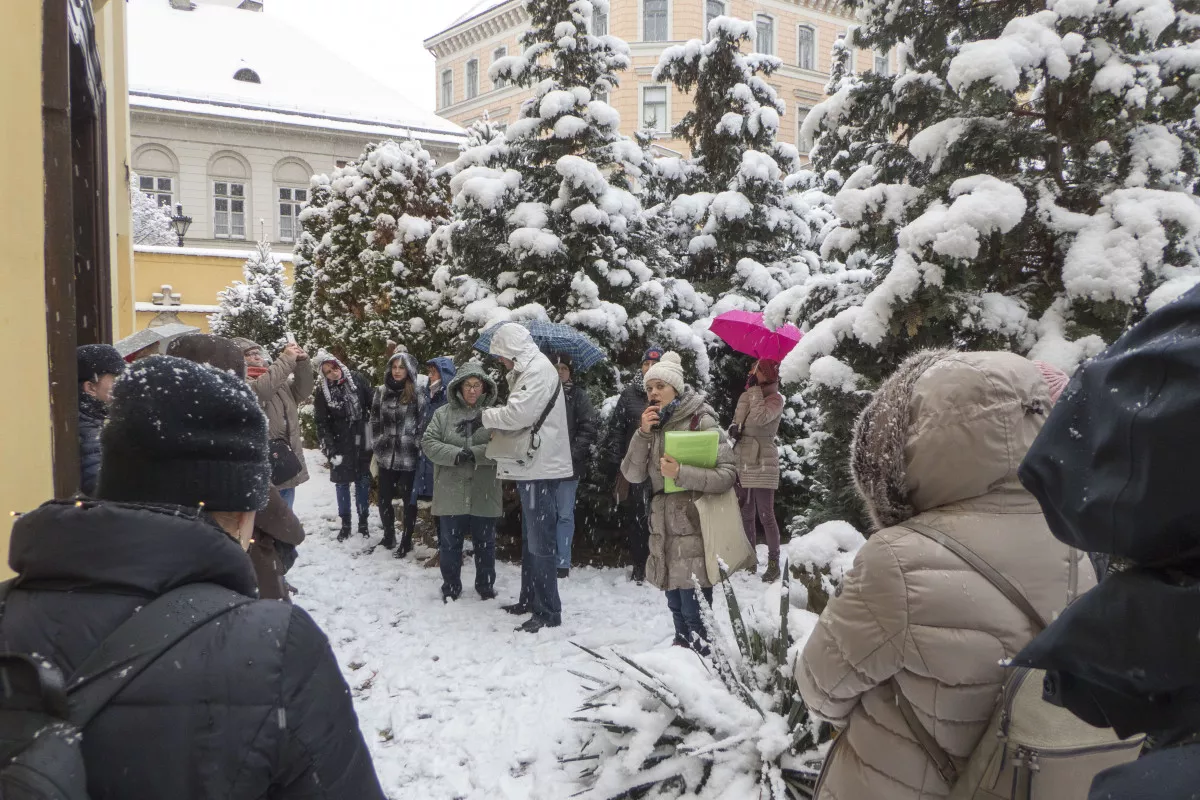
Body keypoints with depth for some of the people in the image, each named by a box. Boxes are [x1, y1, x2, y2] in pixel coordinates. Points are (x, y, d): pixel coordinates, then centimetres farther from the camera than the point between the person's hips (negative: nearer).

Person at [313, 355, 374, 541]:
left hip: (362, 440, 0)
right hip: (340, 444, 0)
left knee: (363, 481, 7)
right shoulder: (322, 392, -5)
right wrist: (330, 450, -12)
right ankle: (345, 524, 17)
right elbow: (321, 423, -5)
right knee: (342, 482, 5)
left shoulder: (358, 380, -3)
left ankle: (363, 521, 18)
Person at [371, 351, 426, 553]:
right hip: (386, 455, 4)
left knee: (408, 499, 5)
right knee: (384, 498, 11)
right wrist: (377, 447, 9)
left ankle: (406, 540, 17)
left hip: (408, 457, -4)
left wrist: (417, 449, -8)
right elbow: (375, 422, 13)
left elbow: (422, 424, -5)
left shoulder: (417, 394, -4)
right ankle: (388, 534, 31)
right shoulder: (381, 391, 8)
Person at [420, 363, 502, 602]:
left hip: (484, 492, -1)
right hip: (451, 492, 1)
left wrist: (475, 453, -21)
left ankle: (486, 585, 28)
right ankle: (451, 586, 26)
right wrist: (455, 454, -19)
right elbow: (428, 443, -4)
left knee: (485, 542, 12)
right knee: (450, 542, 10)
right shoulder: (443, 413, 4)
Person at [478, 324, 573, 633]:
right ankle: (530, 599, 30)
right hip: (530, 467, 11)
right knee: (530, 539, 19)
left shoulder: (539, 370, -14)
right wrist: (492, 427, 5)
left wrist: (483, 418, -10)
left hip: (540, 468, -11)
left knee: (541, 542, -7)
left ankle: (549, 612, -3)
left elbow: (518, 413, -22)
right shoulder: (526, 371, 19)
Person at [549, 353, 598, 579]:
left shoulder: (579, 395, 3)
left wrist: (574, 454, -11)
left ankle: (563, 562, 10)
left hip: (569, 465, -1)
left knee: (565, 514, 3)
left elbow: (589, 429, -1)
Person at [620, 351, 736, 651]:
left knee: (695, 612, -8)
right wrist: (643, 434, -10)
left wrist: (680, 473, -23)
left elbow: (728, 475, -16)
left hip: (694, 528, -7)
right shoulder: (654, 426, 12)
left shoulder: (702, 421, -8)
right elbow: (632, 475, 2)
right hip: (664, 530, 7)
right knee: (676, 606, 16)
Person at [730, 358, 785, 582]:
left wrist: (755, 390, -14)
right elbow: (737, 422, 12)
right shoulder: (748, 394, 15)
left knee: (765, 515, -7)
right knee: (746, 514, 12)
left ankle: (774, 563, 0)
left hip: (762, 463, -7)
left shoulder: (775, 398, -6)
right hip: (744, 461, 7)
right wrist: (735, 427, -12)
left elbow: (758, 419, -25)